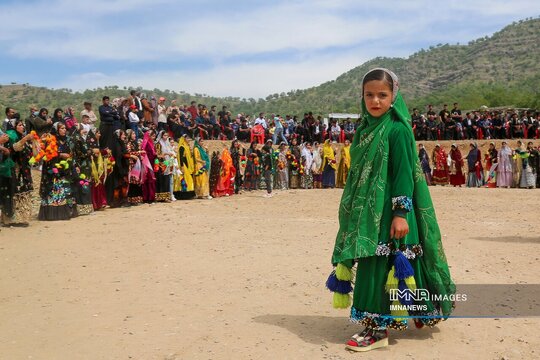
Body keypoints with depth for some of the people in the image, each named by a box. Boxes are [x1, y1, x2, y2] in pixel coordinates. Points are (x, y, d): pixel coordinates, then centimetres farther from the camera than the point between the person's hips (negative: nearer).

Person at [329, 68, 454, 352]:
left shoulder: (397, 129, -11)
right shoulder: (366, 128, 12)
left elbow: (404, 174, -16)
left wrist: (400, 213, -21)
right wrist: (354, 210, 19)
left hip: (387, 212, -8)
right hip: (367, 212, 8)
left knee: (379, 266, -5)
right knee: (371, 264, 13)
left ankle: (379, 328, 5)